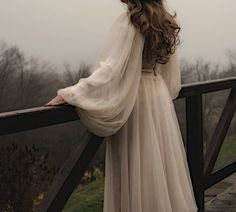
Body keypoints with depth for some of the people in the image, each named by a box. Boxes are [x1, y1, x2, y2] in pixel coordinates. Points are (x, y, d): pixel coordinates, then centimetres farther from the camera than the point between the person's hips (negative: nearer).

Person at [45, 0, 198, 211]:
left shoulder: (129, 22, -15)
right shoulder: (165, 23, 7)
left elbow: (111, 68, -22)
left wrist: (71, 94, -20)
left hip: (133, 100, -7)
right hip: (160, 97, 8)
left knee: (136, 170, 2)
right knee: (161, 163, 16)